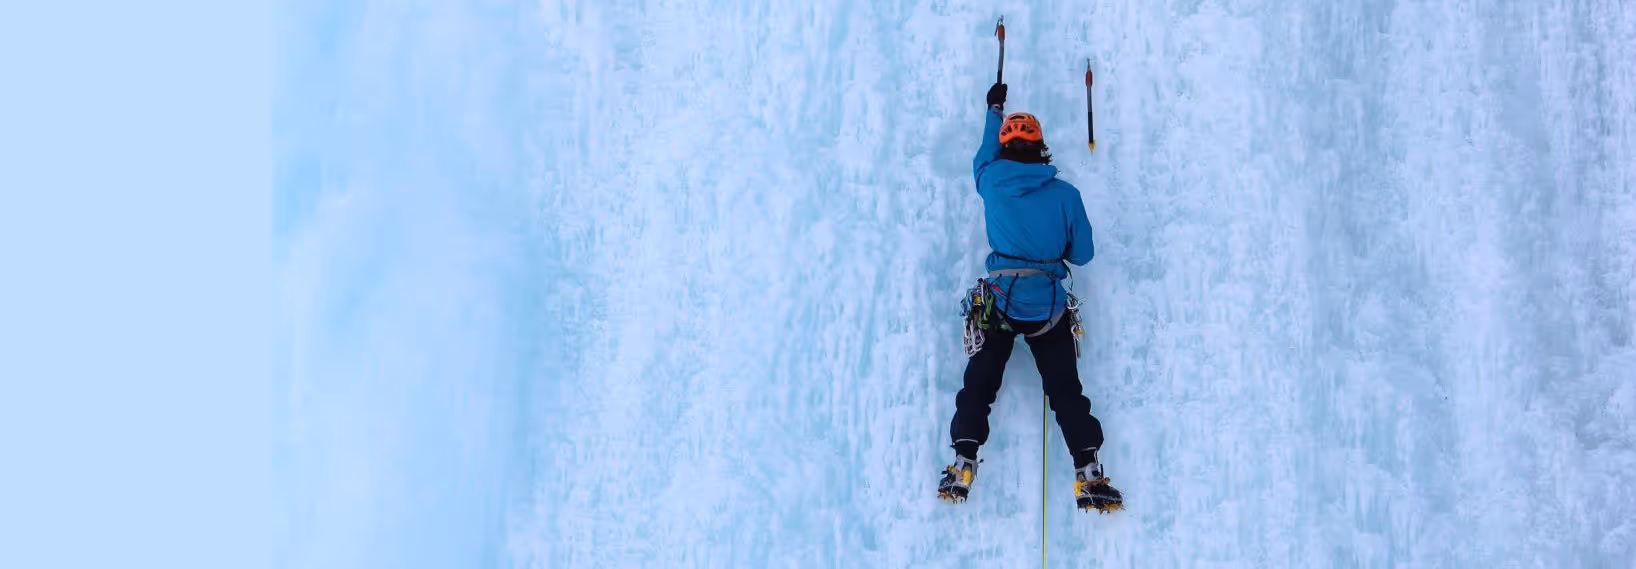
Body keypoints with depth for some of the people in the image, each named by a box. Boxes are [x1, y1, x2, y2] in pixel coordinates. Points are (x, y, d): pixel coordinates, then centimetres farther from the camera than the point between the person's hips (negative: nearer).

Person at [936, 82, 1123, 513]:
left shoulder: (991, 183, -3)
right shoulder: (1065, 195, -7)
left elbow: (984, 155, 21)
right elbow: (1082, 254, 1)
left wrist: (994, 109, 37)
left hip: (999, 303, 0)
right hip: (1049, 310, 0)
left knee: (979, 385, 9)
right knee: (1065, 390, 6)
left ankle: (963, 466, 0)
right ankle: (1088, 475, 1)